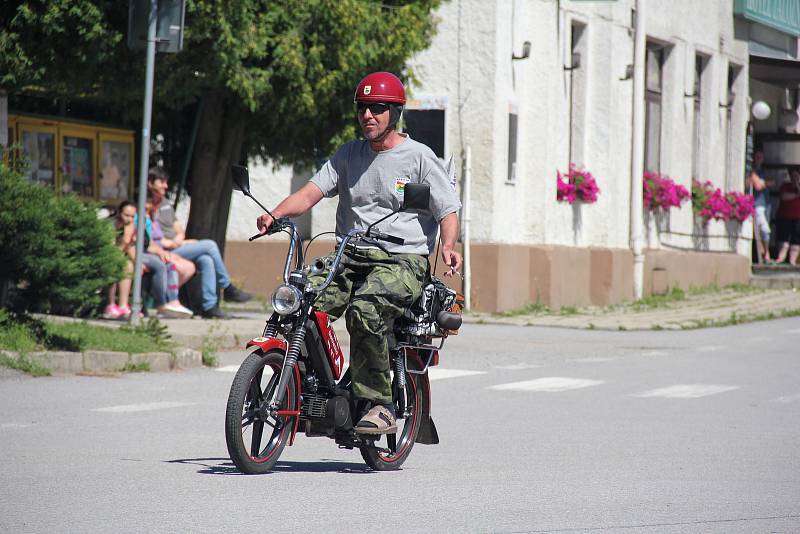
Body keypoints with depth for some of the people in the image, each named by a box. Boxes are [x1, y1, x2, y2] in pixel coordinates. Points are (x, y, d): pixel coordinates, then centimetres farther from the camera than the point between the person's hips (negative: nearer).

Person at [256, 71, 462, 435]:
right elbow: (311, 193, 5)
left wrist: (448, 245, -22)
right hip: (351, 259, 5)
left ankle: (379, 405, -27)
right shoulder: (348, 155, 16)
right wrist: (276, 214, -16)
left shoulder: (419, 157, 3)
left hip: (403, 261, -5)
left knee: (364, 310, -34)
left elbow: (448, 211, 0)